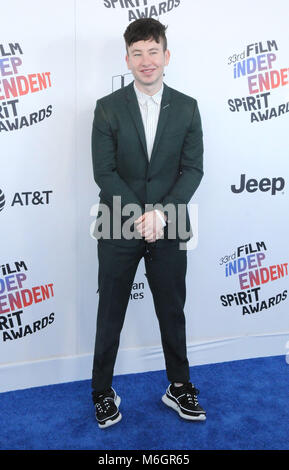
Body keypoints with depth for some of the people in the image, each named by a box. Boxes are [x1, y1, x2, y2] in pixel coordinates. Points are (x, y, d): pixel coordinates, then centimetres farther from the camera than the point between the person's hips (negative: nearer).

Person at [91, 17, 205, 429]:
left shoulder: (187, 108, 3)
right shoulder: (108, 108, -2)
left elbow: (193, 168, -2)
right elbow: (104, 171, -7)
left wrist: (161, 212, -15)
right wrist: (140, 216, -16)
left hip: (169, 231, 2)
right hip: (118, 230, -1)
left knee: (172, 312, 15)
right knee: (110, 316, 10)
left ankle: (179, 387, 35)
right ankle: (103, 392, 29)